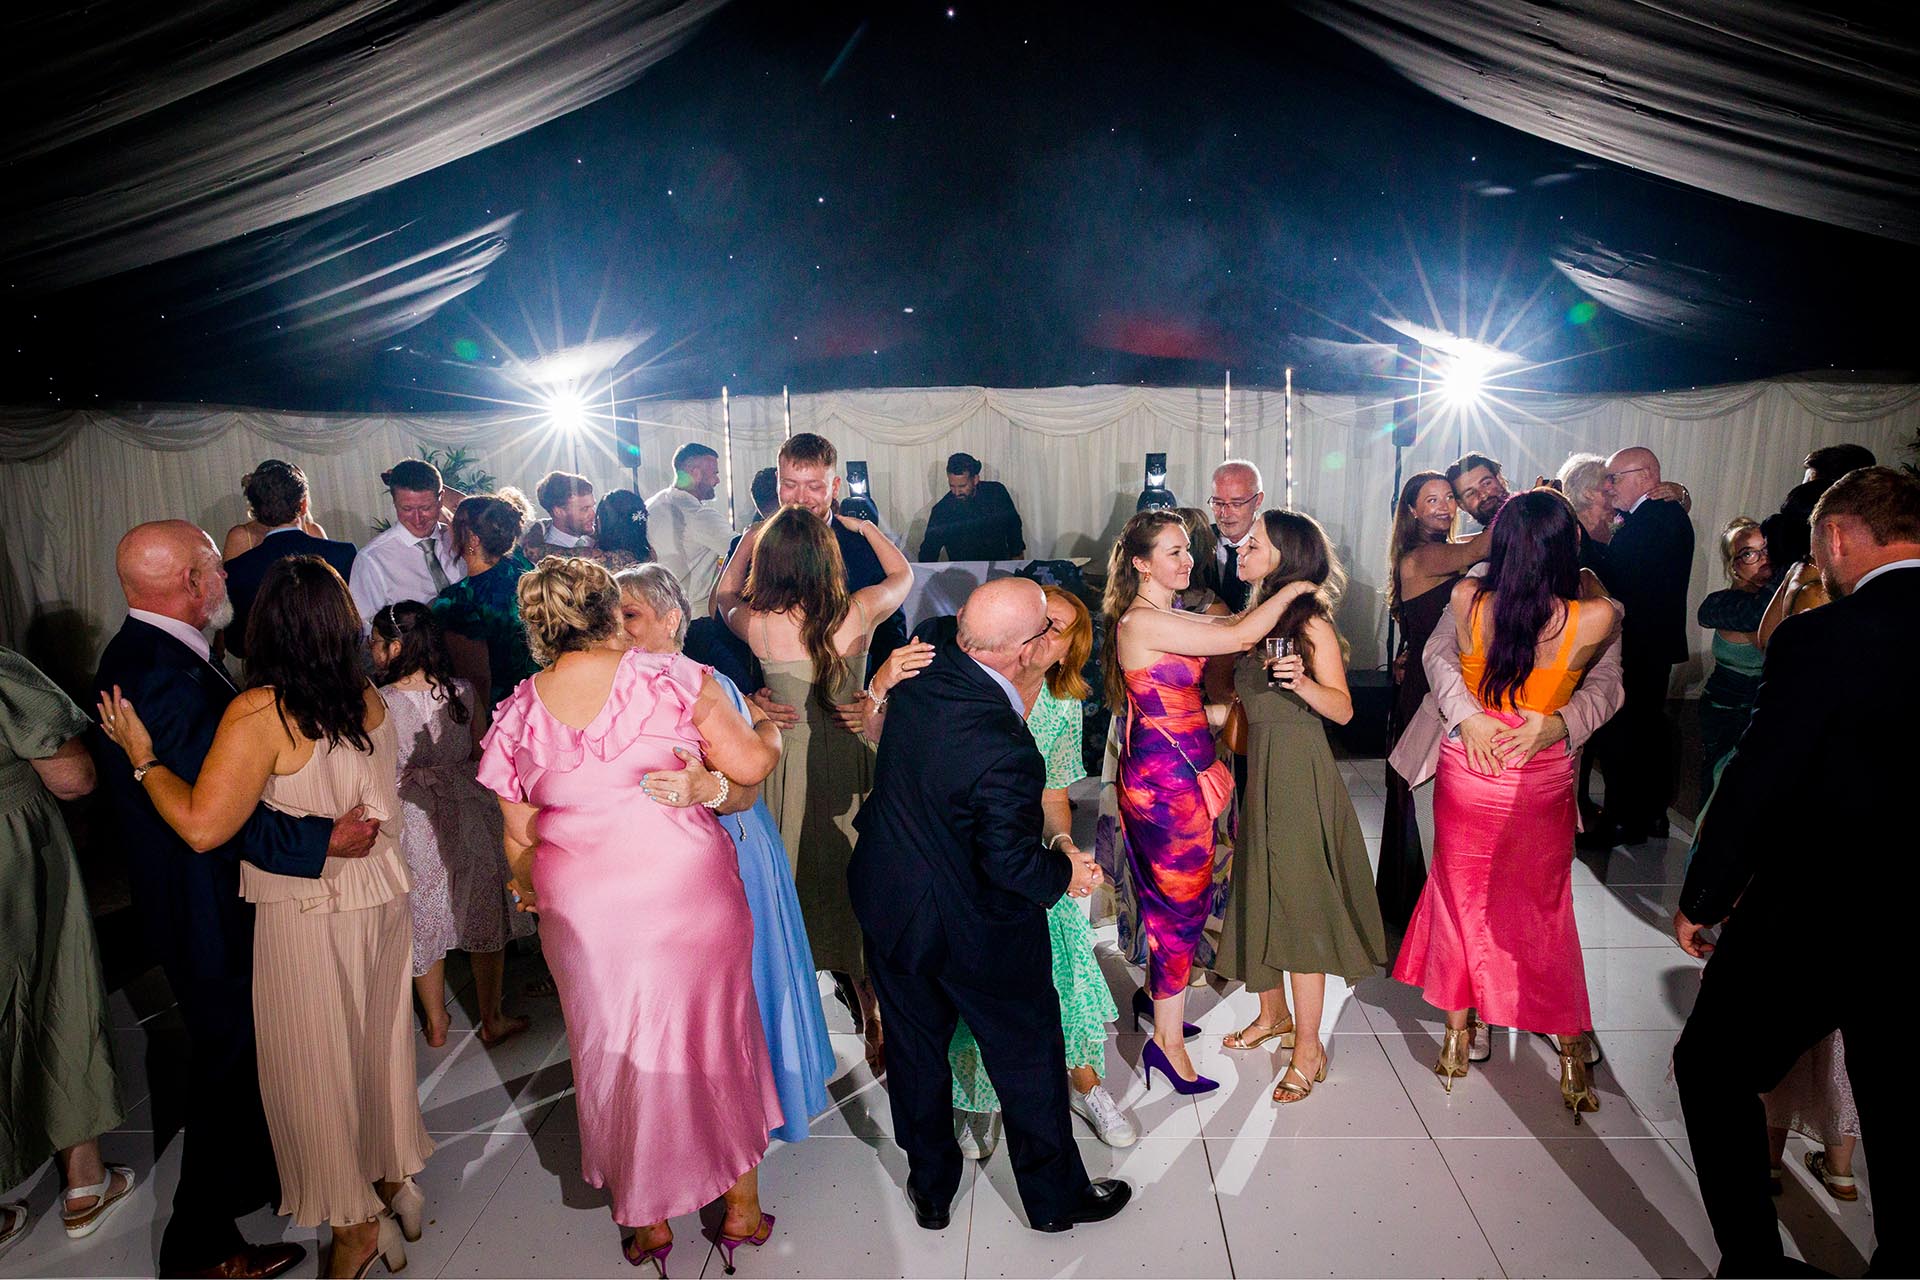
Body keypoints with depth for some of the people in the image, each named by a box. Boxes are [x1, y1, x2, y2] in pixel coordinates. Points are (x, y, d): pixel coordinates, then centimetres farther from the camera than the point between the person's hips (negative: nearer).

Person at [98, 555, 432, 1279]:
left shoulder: (259, 713, -20)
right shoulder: (369, 699, -3)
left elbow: (202, 826, -23)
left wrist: (141, 755, -11)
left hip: (305, 913, -5)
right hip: (381, 894, 5)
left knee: (313, 1066, 13)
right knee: (379, 1045, 21)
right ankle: (397, 1179, 38)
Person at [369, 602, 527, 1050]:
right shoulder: (463, 691, -8)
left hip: (412, 823, -1)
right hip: (468, 815, 2)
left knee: (424, 926, 16)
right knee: (483, 918, 15)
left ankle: (436, 1025, 30)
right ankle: (492, 1020, 26)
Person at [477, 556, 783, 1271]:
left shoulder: (517, 716, -1)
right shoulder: (669, 678, -10)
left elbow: (520, 842, 6)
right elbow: (748, 765, -11)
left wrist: (537, 895, 25)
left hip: (582, 915, 2)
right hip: (689, 891, -1)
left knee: (615, 1053, 19)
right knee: (715, 1038, 17)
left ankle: (647, 1224, 36)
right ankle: (742, 1210, 33)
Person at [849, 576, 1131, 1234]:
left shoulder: (922, 671, -15)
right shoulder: (1006, 750, -35)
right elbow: (1011, 862, -27)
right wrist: (1067, 873, -9)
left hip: (886, 902, 7)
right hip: (975, 931, -6)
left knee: (915, 1047, 23)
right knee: (1028, 1056, 17)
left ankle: (931, 1188, 45)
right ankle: (1055, 1197, 39)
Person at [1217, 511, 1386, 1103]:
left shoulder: (1310, 621, -12)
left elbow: (1343, 709, -14)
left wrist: (1304, 682, -30)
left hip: (1299, 772, -8)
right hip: (1258, 766, 8)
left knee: (1296, 899, -3)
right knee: (1259, 892, 16)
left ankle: (1308, 1049, 10)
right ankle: (1273, 1014, 34)